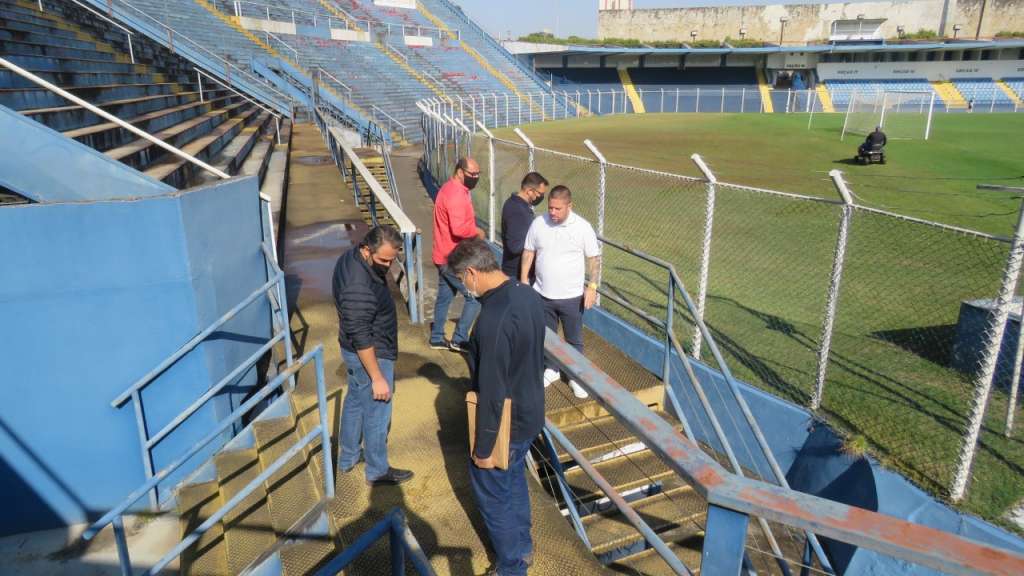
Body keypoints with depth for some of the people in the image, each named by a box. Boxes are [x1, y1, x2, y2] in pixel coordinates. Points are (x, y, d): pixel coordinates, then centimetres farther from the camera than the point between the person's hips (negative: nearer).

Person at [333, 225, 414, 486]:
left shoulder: (351, 257, -5)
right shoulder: (359, 288, -35)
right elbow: (361, 338, -30)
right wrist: (377, 377, -23)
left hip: (353, 350, 10)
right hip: (369, 355, -10)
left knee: (355, 401, 25)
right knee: (377, 413, 9)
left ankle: (348, 457, 45)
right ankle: (377, 472, 30)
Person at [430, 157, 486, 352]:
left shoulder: (450, 189, 12)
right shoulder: (456, 194, -22)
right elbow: (459, 228, -32)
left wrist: (472, 224, 6)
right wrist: (477, 232, -14)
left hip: (445, 256, 10)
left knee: (444, 297, 18)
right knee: (476, 297, -3)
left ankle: (437, 338, 29)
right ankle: (459, 340, 4)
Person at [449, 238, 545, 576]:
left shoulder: (494, 319, -32)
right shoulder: (528, 295, -4)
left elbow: (492, 392, -28)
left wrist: (483, 448, -17)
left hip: (506, 424, -8)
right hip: (531, 413, 9)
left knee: (493, 495, 14)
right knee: (515, 481, 28)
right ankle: (523, 546, 48)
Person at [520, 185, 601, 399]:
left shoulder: (583, 227, -12)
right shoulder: (538, 223, -6)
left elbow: (594, 259, -6)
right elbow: (528, 253, 5)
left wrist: (592, 287, -12)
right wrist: (523, 280, 3)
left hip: (572, 296, -2)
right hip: (543, 294, 3)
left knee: (574, 340, 11)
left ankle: (576, 376, 28)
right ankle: (551, 369, 39)